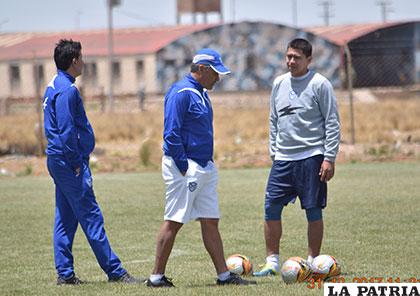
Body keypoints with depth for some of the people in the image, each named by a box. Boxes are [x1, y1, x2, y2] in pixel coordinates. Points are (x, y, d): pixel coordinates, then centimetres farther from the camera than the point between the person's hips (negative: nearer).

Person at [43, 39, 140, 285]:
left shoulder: (56, 86, 16)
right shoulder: (67, 90, -16)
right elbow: (66, 131, -21)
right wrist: (76, 164, -17)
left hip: (59, 161, 11)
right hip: (69, 162, -11)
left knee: (65, 219, 11)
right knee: (91, 216, -8)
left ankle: (65, 273, 12)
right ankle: (115, 271, -6)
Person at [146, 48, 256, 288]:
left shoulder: (202, 93, 17)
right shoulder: (181, 93, -13)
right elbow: (171, 133, -19)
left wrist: (208, 165, 16)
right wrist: (184, 167, -19)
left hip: (205, 167, 10)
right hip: (185, 167, -10)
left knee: (211, 221, 8)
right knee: (174, 221, -6)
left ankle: (224, 274, 10)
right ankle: (157, 276, -1)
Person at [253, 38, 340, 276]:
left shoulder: (320, 84, -5)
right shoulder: (279, 83, 11)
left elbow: (332, 123, -6)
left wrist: (329, 158, -11)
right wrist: (274, 151, 15)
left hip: (311, 157, -5)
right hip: (283, 158, 5)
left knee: (313, 210, -1)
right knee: (271, 208, 0)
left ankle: (313, 262, 8)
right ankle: (272, 262, 7)